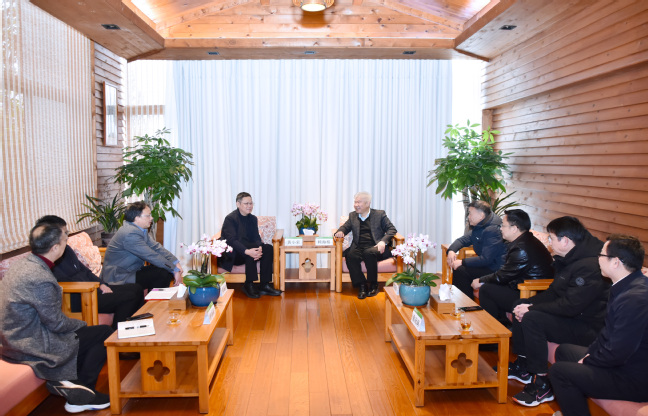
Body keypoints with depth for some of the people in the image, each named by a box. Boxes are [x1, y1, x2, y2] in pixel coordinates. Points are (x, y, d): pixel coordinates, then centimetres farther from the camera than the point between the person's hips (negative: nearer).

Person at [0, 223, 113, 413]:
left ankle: (68, 383, 14)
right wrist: (81, 324, -2)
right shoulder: (41, 279, -30)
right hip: (33, 347, -9)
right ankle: (80, 395, 9)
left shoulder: (23, 263, 0)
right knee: (104, 333, -2)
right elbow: (56, 323, -18)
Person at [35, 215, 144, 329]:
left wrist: (101, 285, 4)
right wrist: (98, 292, -17)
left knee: (136, 289, 3)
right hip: (77, 300, -10)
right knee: (128, 298, -23)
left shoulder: (66, 249, 13)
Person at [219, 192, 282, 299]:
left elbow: (256, 237, 1)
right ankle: (248, 285, -21)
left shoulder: (253, 219, 10)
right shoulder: (230, 218, -13)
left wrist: (259, 248, -24)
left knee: (268, 248, -17)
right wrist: (247, 251, -40)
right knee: (251, 253, -35)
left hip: (248, 248, 7)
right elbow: (231, 240, -24)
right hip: (232, 255, -7)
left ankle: (265, 285, -18)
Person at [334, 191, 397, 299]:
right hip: (358, 248, 3)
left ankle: (373, 285, -19)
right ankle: (361, 286, -23)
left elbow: (391, 229, 6)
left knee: (369, 253, -37)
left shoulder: (379, 214, 11)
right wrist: (340, 231, -5)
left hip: (375, 248, -3)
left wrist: (383, 241, -13)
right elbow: (345, 227, 21)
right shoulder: (353, 215, 23)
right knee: (350, 255, -31)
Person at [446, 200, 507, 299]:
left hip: (496, 270, -10)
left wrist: (462, 262, -21)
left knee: (460, 270, -19)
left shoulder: (492, 230, -22)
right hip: (488, 264, 10)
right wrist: (451, 250, -4)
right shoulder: (479, 227, 11)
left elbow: (485, 259, -25)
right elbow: (463, 240, 18)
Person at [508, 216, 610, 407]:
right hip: (572, 315, 11)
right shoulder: (568, 259, 6)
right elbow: (554, 292, 13)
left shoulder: (590, 266, -27)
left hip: (588, 326, -11)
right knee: (520, 306, 7)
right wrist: (529, 304, -3)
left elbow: (570, 307, -30)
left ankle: (542, 385, -14)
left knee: (532, 319, -27)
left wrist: (531, 309, -21)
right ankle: (523, 366, 15)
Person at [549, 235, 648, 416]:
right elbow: (609, 330, 13)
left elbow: (617, 353, -28)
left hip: (633, 380, -10)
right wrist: (591, 352, 5)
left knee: (558, 371, -13)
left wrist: (587, 361, -12)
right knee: (564, 350, 19)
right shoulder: (629, 285, 2)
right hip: (625, 360, 10)